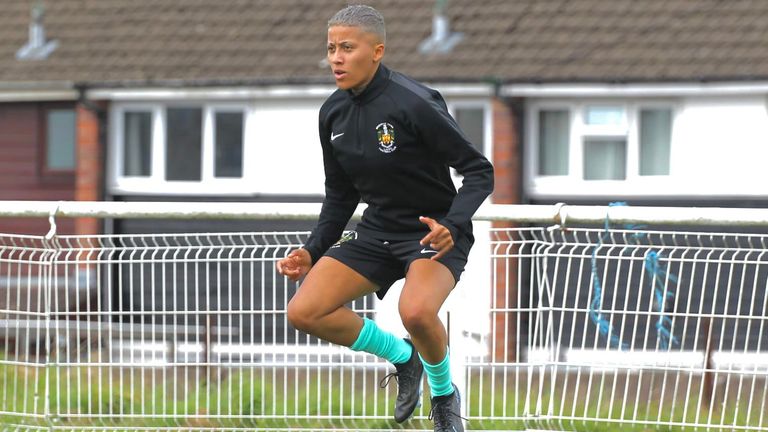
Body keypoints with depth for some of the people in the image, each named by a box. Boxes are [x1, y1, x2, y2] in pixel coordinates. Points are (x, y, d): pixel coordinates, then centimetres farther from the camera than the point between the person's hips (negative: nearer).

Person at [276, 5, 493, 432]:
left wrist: (452, 227, -33)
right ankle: (402, 356, 14)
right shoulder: (334, 113, 1)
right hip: (377, 232, 7)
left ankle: (444, 392, -2)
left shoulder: (414, 104, -21)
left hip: (433, 234, -7)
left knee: (416, 312, -36)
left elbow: (479, 171, -18)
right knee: (304, 312, -9)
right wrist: (313, 251, 5)